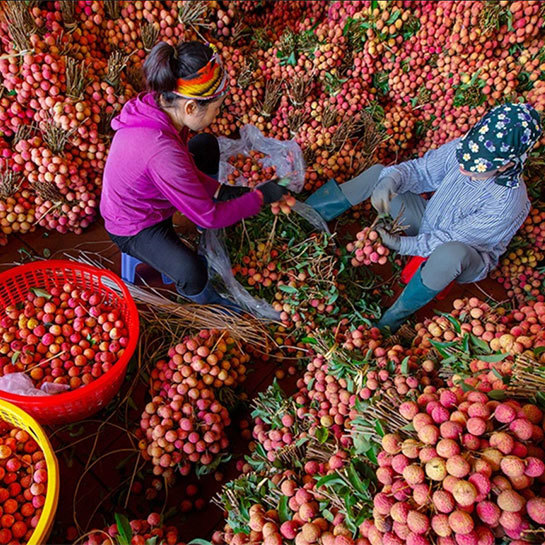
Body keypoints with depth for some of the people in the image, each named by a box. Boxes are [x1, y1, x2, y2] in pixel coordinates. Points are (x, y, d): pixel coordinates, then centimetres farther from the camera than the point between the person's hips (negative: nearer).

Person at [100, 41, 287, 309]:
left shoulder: (156, 103, -17)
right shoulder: (162, 152, -42)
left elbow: (185, 165, 2)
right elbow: (208, 216, -30)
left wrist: (219, 190, -7)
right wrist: (260, 197, -20)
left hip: (145, 197, 9)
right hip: (135, 229, -9)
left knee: (207, 144, 16)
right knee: (192, 274, -33)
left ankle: (207, 235, 32)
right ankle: (202, 296, 8)